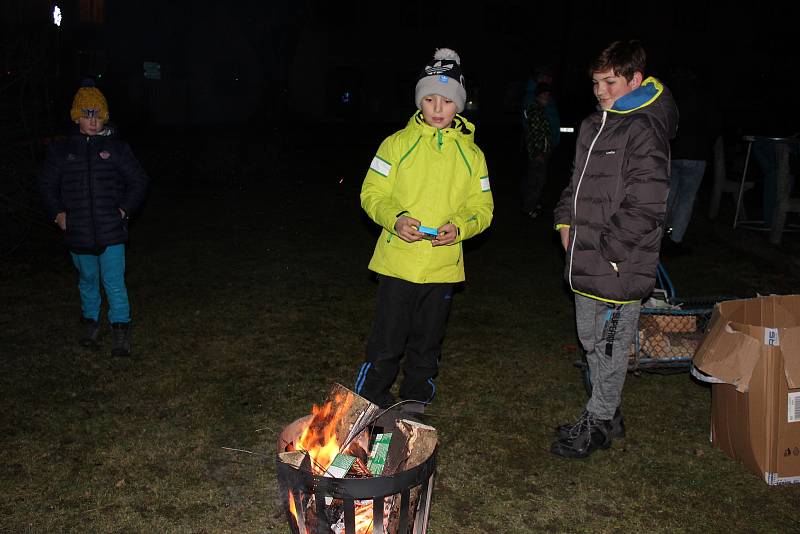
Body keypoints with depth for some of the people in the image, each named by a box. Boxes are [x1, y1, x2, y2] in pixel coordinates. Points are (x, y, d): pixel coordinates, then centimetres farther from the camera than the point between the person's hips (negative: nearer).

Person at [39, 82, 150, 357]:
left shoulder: (117, 148, 1)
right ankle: (90, 320, 37)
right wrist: (57, 213, 3)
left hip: (111, 231, -2)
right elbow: (46, 184, 14)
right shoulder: (62, 150, 4)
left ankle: (120, 328, 7)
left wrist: (125, 209, -2)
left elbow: (138, 180, 7)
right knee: (87, 280, 18)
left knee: (114, 283, -4)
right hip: (78, 232, 2)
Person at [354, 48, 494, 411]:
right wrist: (395, 219, -19)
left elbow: (482, 208, 6)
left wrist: (459, 228, -15)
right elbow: (372, 193, 0)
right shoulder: (397, 143, -1)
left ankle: (415, 404, 36)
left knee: (427, 346, 16)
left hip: (443, 267, 2)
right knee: (386, 344, 4)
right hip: (396, 262, -2)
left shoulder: (471, 154, 4)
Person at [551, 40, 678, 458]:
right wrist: (565, 220, 10)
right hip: (585, 262, 9)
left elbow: (645, 206, -20)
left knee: (610, 345, 5)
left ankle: (598, 423, 21)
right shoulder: (593, 126, 12)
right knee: (590, 339, 18)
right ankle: (607, 415, 35)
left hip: (619, 266, -9)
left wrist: (608, 249, -16)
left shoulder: (644, 131, -15)